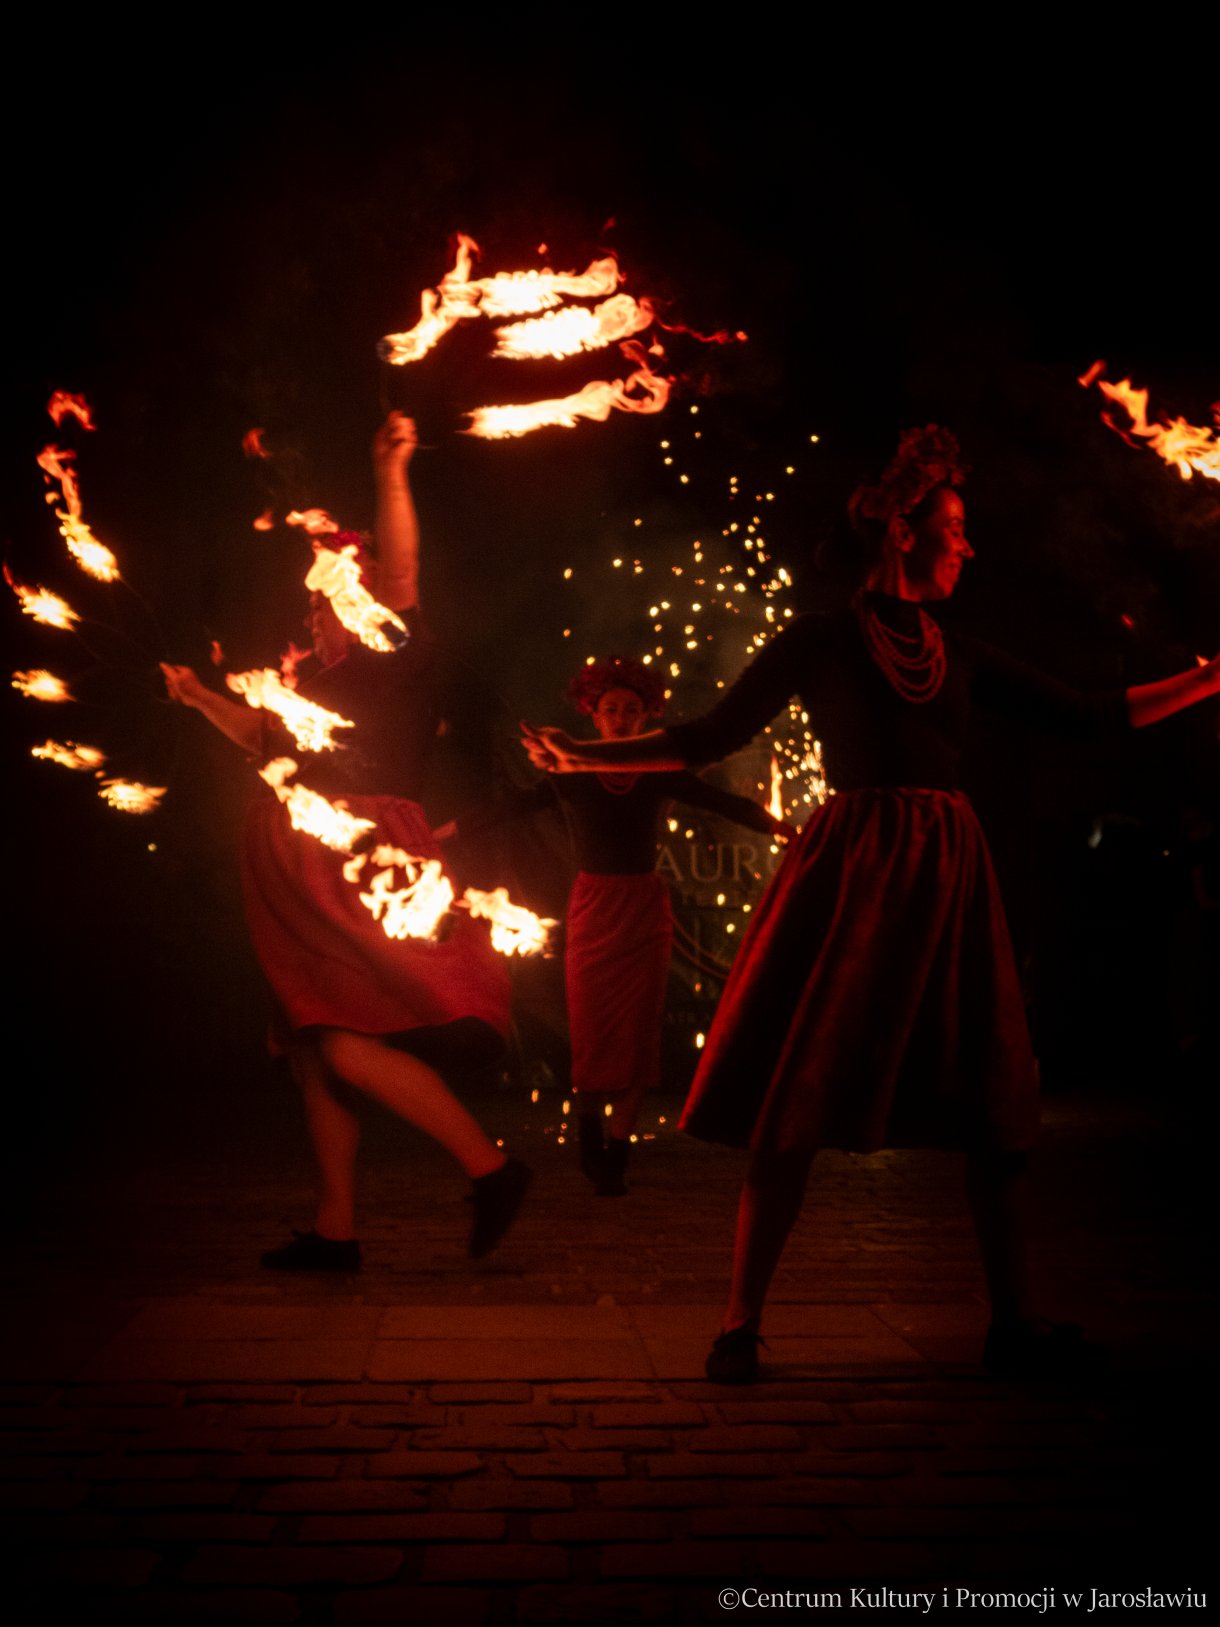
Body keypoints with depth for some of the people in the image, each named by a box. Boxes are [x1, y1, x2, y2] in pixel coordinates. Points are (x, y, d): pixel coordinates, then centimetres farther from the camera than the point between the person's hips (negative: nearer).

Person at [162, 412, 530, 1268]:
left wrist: (392, 473, -27)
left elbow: (397, 576, -19)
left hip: (365, 869, -9)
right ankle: (337, 1230, 17)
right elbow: (268, 739, 38)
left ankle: (490, 1167, -9)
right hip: (316, 887, 9)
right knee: (315, 1052, 9)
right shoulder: (328, 690, 21)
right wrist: (198, 697, 39)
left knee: (344, 1045, -18)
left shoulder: (398, 664, -3)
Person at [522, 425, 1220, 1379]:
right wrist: (587, 758, -1)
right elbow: (709, 740, 4)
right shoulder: (822, 641, 3)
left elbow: (1089, 718, 18)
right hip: (853, 871, -5)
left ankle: (1015, 1324, 17)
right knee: (800, 1102, -5)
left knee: (999, 1103, 4)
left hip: (948, 879, 5)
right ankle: (742, 1325, 5)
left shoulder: (961, 658, 16)